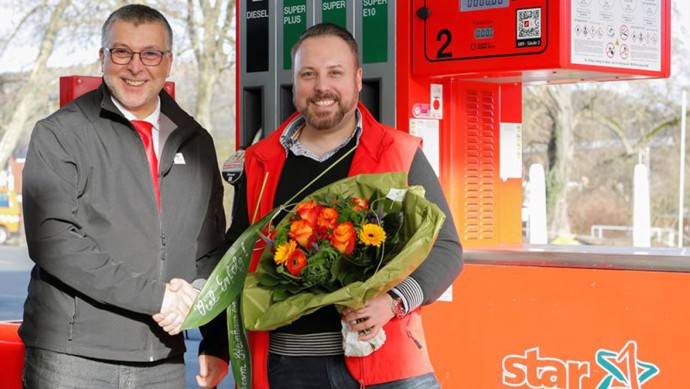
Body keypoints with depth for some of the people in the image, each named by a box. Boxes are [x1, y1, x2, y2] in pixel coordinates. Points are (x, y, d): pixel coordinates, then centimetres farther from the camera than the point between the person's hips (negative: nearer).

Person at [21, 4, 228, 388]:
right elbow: (53, 241, -13)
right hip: (73, 358, -4)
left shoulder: (196, 143, 12)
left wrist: (216, 343, 6)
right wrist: (152, 294, -17)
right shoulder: (59, 134, -2)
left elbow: (210, 249, 16)